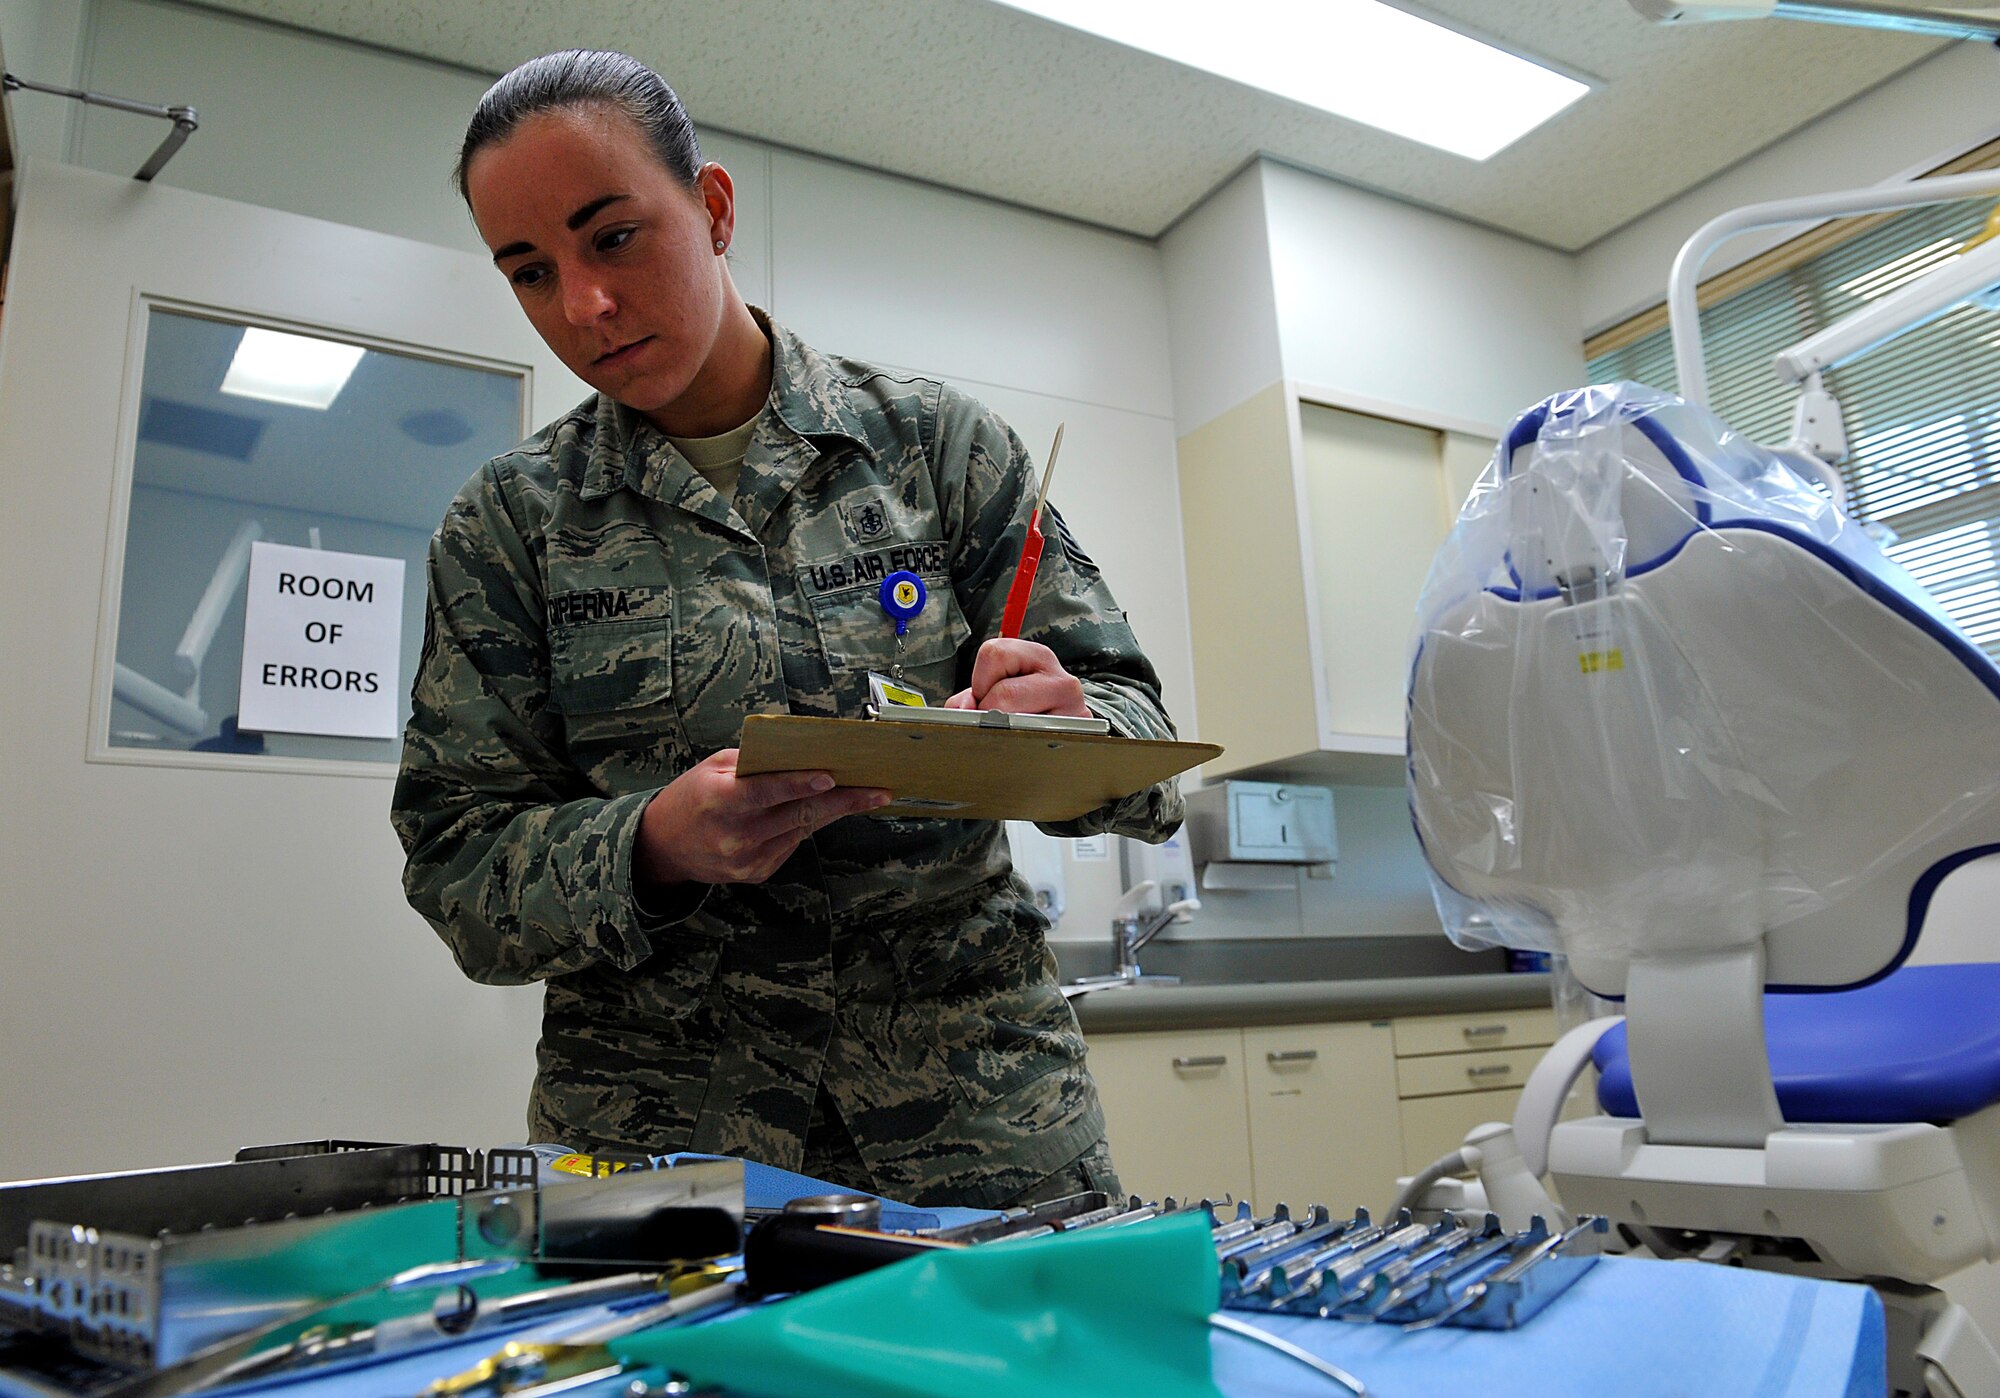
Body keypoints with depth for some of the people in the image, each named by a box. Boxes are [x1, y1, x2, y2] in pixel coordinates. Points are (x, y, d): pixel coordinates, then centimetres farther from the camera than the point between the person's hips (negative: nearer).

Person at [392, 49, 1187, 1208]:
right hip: (663, 1109, 1)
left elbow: (1131, 714, 1)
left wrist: (1067, 732, -23)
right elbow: (458, 861, 0)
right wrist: (652, 845, -20)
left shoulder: (938, 442, 2)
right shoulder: (508, 524, 3)